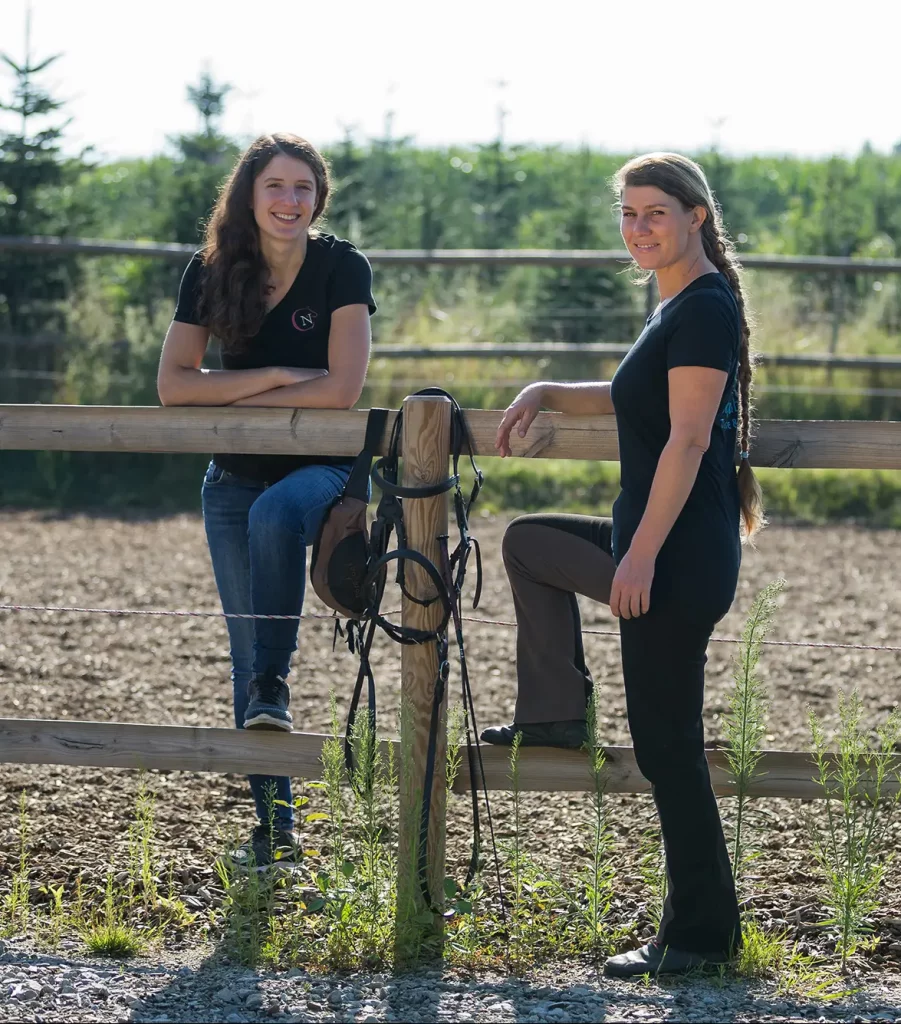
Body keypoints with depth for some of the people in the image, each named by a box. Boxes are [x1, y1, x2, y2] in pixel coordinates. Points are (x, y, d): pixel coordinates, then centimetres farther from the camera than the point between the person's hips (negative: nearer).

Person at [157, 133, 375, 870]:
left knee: (275, 512, -39)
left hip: (324, 469, -4)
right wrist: (274, 377, -17)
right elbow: (174, 383, -9)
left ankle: (272, 690, -30)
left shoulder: (342, 269, -10)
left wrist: (239, 400, -12)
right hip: (235, 480, 4)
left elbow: (341, 388, -18)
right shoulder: (212, 274, -1)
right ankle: (275, 824, 9)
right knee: (247, 648, 3)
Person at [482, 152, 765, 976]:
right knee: (528, 541, 29)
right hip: (655, 548, 10)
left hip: (681, 560, -10)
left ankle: (702, 932, 2)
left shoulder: (705, 309, -16)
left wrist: (642, 557, -24)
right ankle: (557, 714, 26)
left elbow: (687, 441, -22)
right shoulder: (683, 308, 14)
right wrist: (547, 395, 18)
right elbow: (635, 400, 31)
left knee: (666, 745, -5)